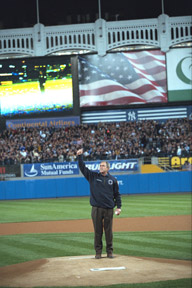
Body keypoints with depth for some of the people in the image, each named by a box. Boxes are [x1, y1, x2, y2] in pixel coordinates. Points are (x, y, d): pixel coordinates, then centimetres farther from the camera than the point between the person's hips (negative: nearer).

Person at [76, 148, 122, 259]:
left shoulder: (113, 179, 9)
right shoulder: (93, 176, 7)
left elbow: (117, 194, 11)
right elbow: (83, 167, -1)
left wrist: (119, 207, 4)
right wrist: (80, 156, -12)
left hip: (109, 209, 0)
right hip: (96, 209, 0)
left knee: (109, 231, 4)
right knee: (97, 231, 3)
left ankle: (110, 251, 13)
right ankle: (98, 251, 10)